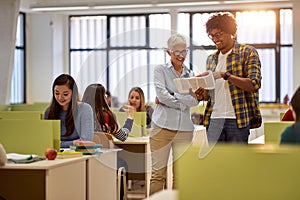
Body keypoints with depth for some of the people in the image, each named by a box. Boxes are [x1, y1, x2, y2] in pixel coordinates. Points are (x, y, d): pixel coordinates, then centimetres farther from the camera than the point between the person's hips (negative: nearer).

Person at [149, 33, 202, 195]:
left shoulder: (190, 74, 15)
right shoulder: (160, 70, 4)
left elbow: (195, 100, 0)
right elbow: (162, 95, -11)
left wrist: (171, 96, -8)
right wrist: (184, 102, -5)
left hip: (184, 128, 4)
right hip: (163, 126, -4)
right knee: (158, 173, -3)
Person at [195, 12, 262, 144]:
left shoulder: (247, 52, 1)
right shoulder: (211, 59, 18)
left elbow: (254, 84, -13)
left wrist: (225, 75, -20)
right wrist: (202, 93, -3)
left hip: (237, 119, -5)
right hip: (214, 119, 5)